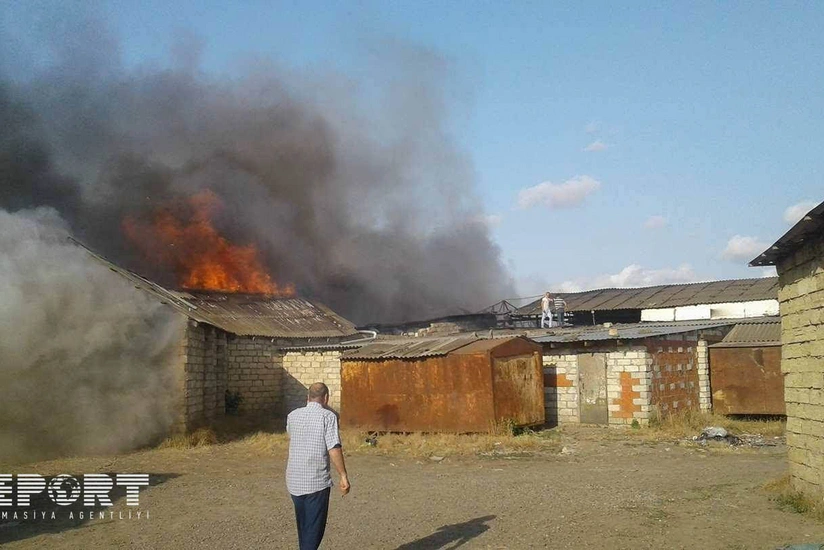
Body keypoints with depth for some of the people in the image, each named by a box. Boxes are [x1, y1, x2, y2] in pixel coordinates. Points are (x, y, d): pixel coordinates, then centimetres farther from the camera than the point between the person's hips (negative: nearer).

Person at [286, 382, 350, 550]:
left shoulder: (292, 416, 6)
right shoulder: (328, 416, -10)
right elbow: (334, 448, -17)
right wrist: (343, 476, -10)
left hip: (294, 481, 5)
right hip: (317, 482, -5)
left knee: (303, 527, 20)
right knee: (314, 529, 2)